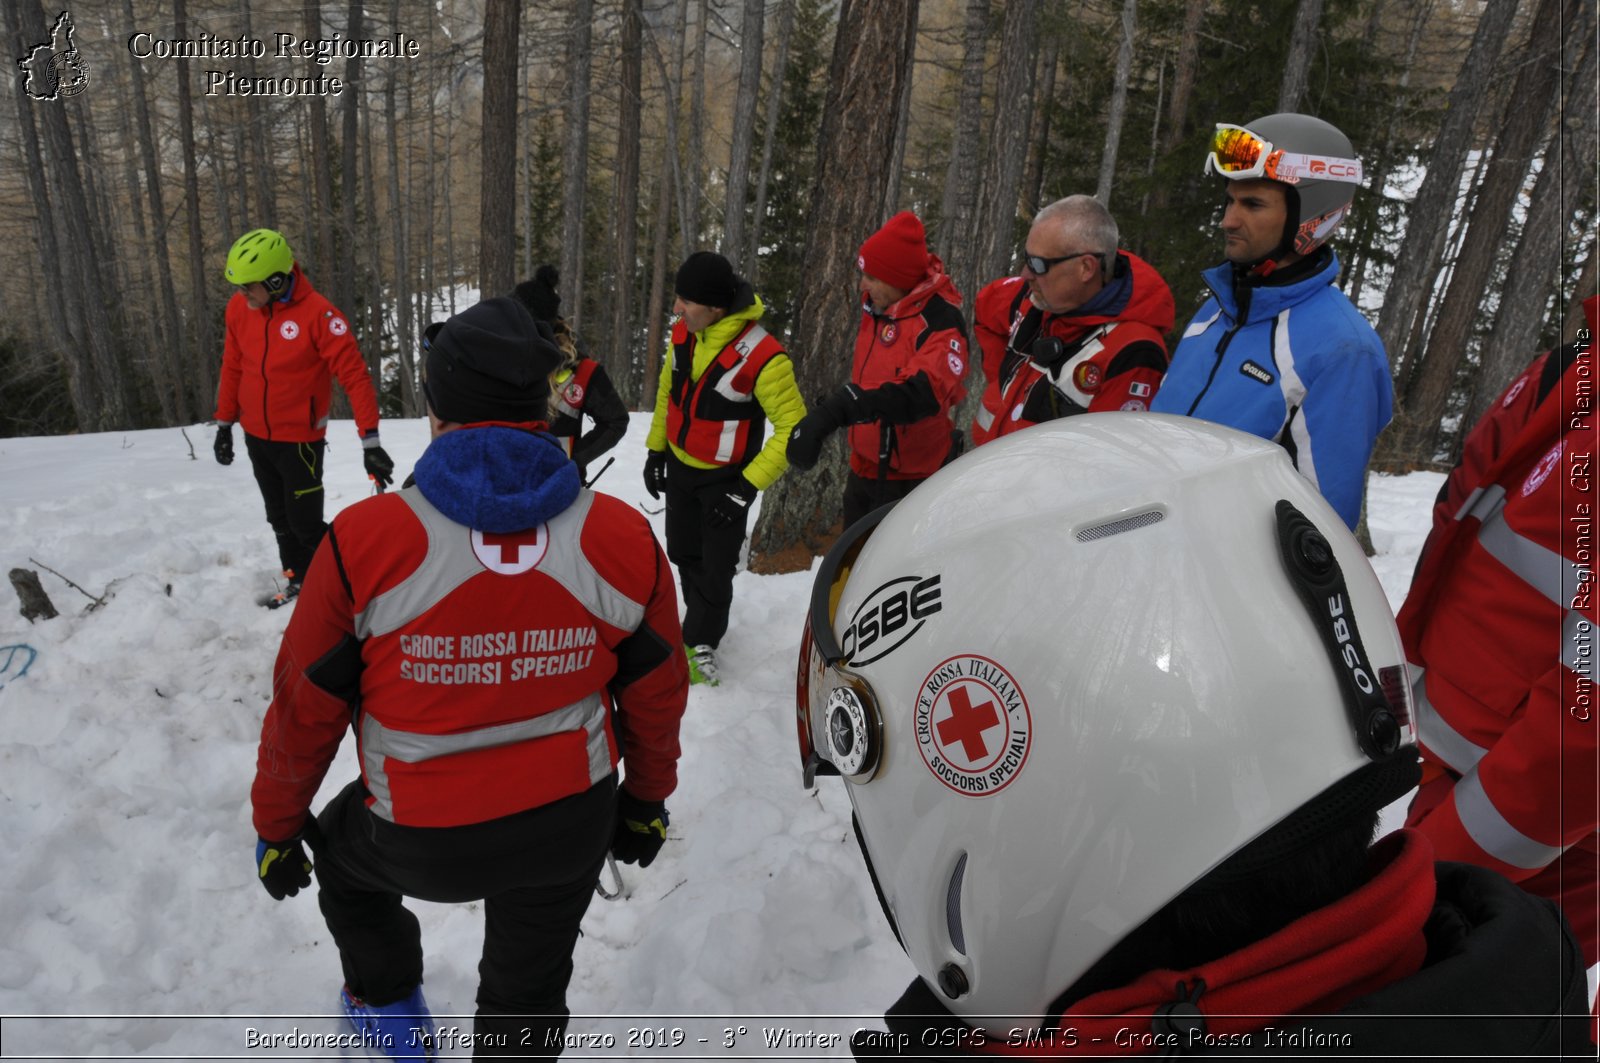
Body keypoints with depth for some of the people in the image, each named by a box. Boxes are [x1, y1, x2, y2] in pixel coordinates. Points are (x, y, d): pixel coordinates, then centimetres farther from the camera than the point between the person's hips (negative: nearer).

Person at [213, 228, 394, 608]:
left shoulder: (317, 313, -21)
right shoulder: (238, 308, -3)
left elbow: (354, 375, -21)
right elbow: (232, 368, 10)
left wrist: (370, 441, -26)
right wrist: (224, 423, 13)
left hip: (301, 439, -6)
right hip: (255, 437, 6)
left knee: (305, 523, -3)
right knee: (280, 518, 17)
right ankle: (298, 579, 34)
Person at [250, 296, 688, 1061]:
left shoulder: (363, 543, -20)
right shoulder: (625, 540, -13)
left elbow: (304, 709, -8)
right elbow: (656, 698, -1)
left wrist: (278, 825, 11)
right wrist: (646, 800, 16)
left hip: (422, 839, -1)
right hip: (572, 826, 2)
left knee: (344, 853, 34)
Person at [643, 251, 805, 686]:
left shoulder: (762, 356, -29)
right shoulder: (683, 332, -8)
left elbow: (794, 428, -23)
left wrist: (748, 487, -22)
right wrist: (656, 449, 13)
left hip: (725, 480, -6)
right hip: (679, 467, 6)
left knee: (715, 568, 4)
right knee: (684, 553, 20)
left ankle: (700, 643, 26)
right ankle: (701, 617, 44)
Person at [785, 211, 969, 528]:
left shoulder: (939, 322, -23)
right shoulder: (876, 305, 2)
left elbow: (920, 393, -40)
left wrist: (835, 410, -51)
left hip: (911, 479, -8)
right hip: (865, 467, 8)